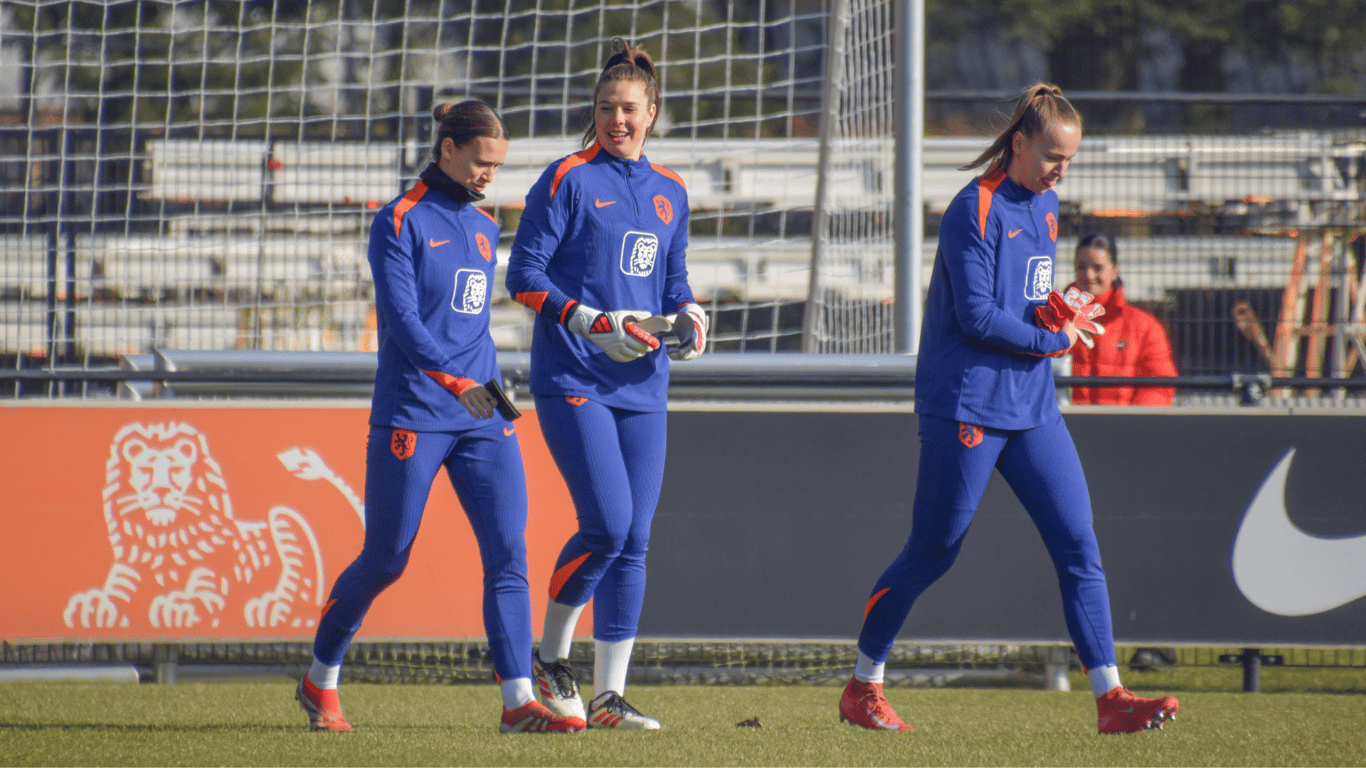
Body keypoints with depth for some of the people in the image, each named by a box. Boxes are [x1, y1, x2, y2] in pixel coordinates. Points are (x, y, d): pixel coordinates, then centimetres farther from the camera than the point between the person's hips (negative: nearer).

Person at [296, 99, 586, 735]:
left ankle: (518, 702, -14)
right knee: (385, 561, 3)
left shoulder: (483, 227, 15)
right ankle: (320, 681, 23)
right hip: (412, 415, -6)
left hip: (483, 420, 6)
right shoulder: (401, 222, -6)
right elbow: (401, 316, -17)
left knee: (508, 552, -9)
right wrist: (453, 380, -29)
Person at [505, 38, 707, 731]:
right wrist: (592, 324, -17)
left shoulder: (669, 193, 14)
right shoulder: (569, 180, -4)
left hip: (642, 386, 6)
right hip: (571, 380, -6)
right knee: (607, 525, -17)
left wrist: (687, 315, 0)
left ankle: (609, 697, 7)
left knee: (633, 543, 3)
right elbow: (525, 274, -6)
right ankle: (550, 655, 4)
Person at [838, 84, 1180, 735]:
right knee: (931, 553, 0)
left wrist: (1055, 312, 0)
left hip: (1031, 407, 8)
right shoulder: (976, 209, -13)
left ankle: (1109, 699, -4)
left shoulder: (1044, 207, 13)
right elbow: (977, 316, -18)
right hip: (967, 405, -8)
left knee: (1079, 544, -2)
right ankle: (861, 688, 15)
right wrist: (1055, 338, -9)